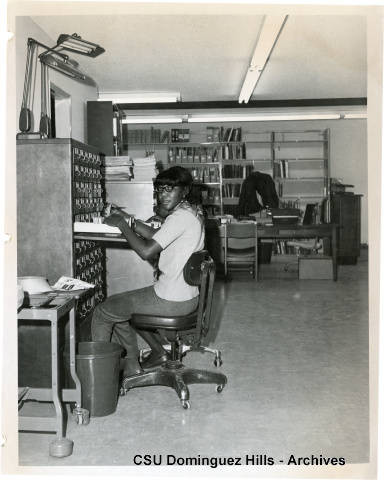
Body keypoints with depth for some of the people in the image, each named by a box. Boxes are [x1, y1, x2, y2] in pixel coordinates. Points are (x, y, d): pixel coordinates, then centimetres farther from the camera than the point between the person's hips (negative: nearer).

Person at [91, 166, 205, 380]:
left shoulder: (181, 216, -21)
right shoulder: (192, 212, 10)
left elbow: (147, 251, -25)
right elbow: (159, 237, 17)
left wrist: (123, 225, -13)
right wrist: (131, 221, 5)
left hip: (171, 300, -10)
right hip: (186, 294, 10)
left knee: (103, 312, 4)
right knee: (121, 306, 27)